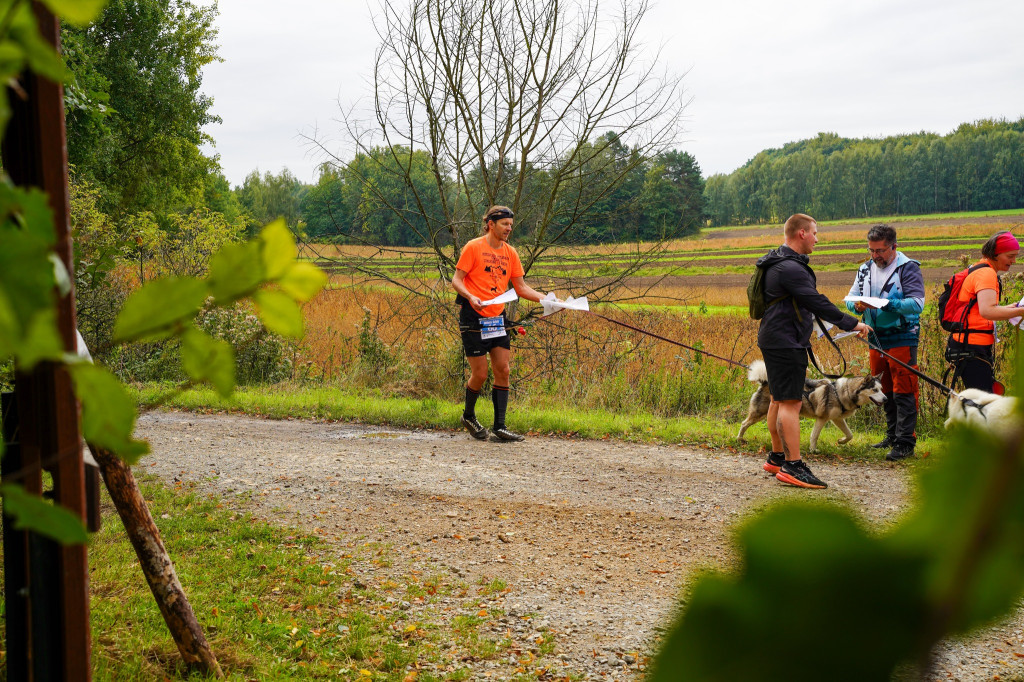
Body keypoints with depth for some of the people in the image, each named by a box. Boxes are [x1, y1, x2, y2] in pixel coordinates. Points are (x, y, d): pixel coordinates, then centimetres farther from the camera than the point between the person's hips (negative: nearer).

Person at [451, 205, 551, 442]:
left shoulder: (510, 252, 10)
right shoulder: (473, 247, -6)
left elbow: (521, 287, 12)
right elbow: (456, 280, -8)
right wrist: (470, 297, -27)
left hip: (498, 317, 6)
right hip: (474, 317, -6)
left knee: (502, 370, -2)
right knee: (480, 374, -3)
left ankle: (499, 427, 1)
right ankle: (468, 417, 22)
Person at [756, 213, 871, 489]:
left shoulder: (777, 264, 16)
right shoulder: (790, 268, -20)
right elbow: (817, 303, -22)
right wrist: (851, 323, -16)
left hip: (774, 339, 11)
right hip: (786, 342, -11)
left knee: (779, 400, 17)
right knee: (790, 402, -12)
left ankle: (777, 458, 26)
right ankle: (793, 466, -13)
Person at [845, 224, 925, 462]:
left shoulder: (908, 268, -8)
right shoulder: (866, 269, 12)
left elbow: (917, 304, -17)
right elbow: (850, 297, 11)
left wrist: (887, 304, -30)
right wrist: (857, 305, -13)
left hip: (902, 338, -7)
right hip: (876, 339, 7)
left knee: (904, 392, -7)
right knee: (885, 391, 16)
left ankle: (905, 443, -5)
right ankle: (892, 435, 29)